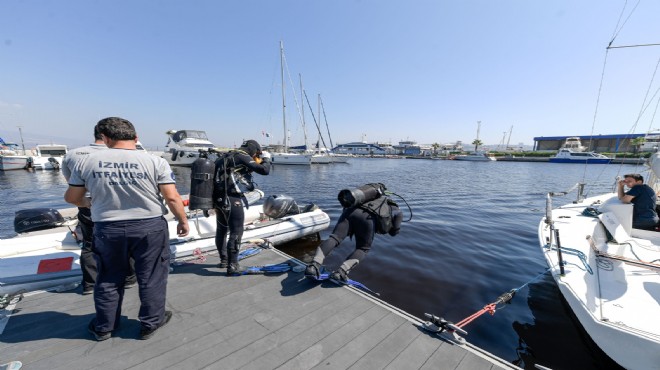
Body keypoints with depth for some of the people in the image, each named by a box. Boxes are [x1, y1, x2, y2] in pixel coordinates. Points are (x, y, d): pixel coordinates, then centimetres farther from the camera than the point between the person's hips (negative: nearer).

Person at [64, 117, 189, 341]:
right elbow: (172, 198, -13)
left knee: (109, 279, 22)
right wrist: (182, 221, 0)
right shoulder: (155, 161, -11)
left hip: (107, 229, 3)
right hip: (150, 227, -2)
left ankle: (103, 327, 38)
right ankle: (150, 324, 28)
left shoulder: (87, 162, -1)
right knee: (151, 278, 13)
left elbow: (71, 197, 9)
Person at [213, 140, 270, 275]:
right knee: (236, 232, -1)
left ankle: (224, 260, 35)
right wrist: (266, 158, 4)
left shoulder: (227, 156, 17)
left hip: (219, 198, 10)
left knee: (221, 230, 19)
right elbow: (264, 170, -13)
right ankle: (232, 266, 3)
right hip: (232, 199, -9)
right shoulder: (243, 157, -8)